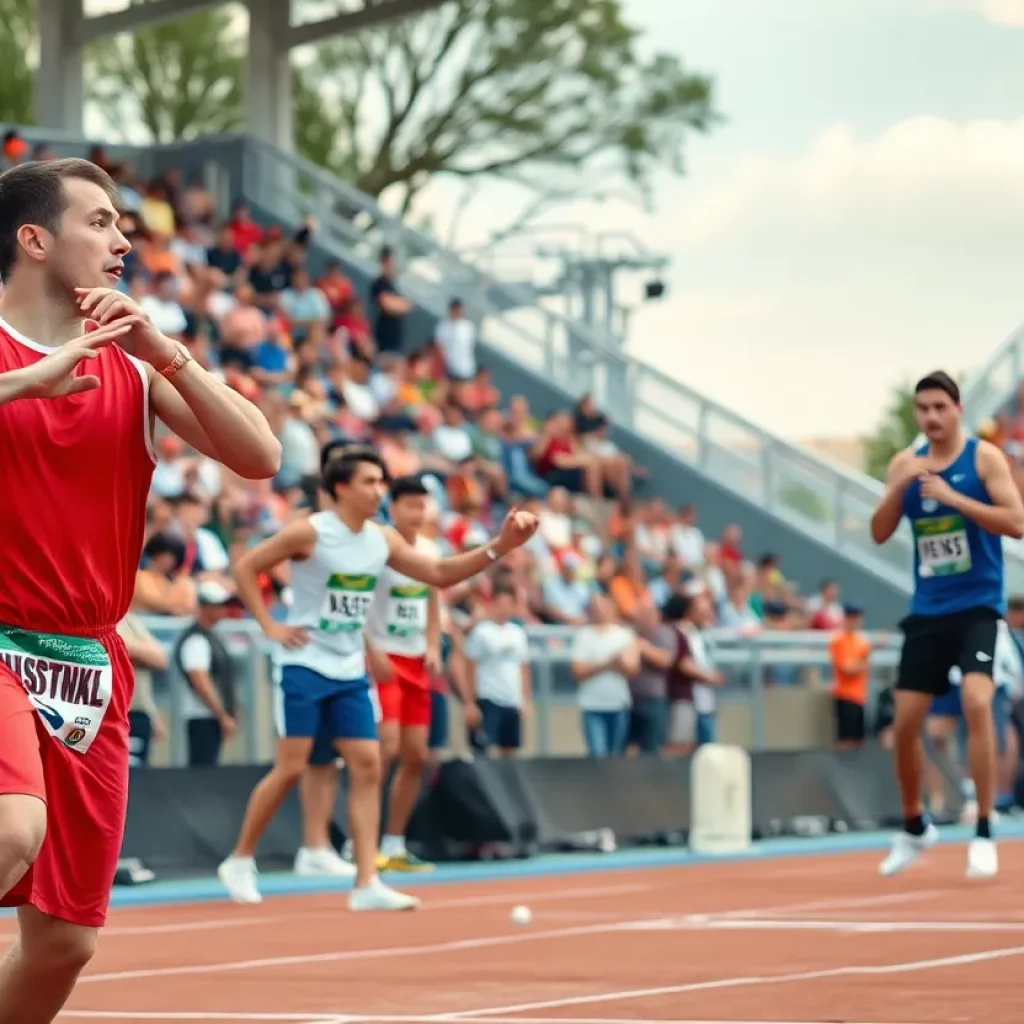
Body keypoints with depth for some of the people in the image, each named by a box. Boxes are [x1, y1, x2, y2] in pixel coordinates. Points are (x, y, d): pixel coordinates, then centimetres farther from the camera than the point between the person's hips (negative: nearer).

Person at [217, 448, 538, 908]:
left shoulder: (384, 540, 6)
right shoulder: (309, 533, -11)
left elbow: (440, 573, 7)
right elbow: (245, 567, -7)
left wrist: (499, 547, -5)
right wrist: (269, 625, -12)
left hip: (350, 672, 6)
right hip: (304, 666, -6)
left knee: (367, 766, -4)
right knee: (290, 768, -7)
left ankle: (366, 883, -5)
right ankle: (239, 860, 11)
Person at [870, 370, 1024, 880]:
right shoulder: (905, 463, 7)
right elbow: (879, 534, 2)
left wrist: (953, 497, -22)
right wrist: (900, 487, -15)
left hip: (978, 604, -5)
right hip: (927, 609, 5)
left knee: (976, 701, -25)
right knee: (905, 722, 5)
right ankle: (914, 828, 28)